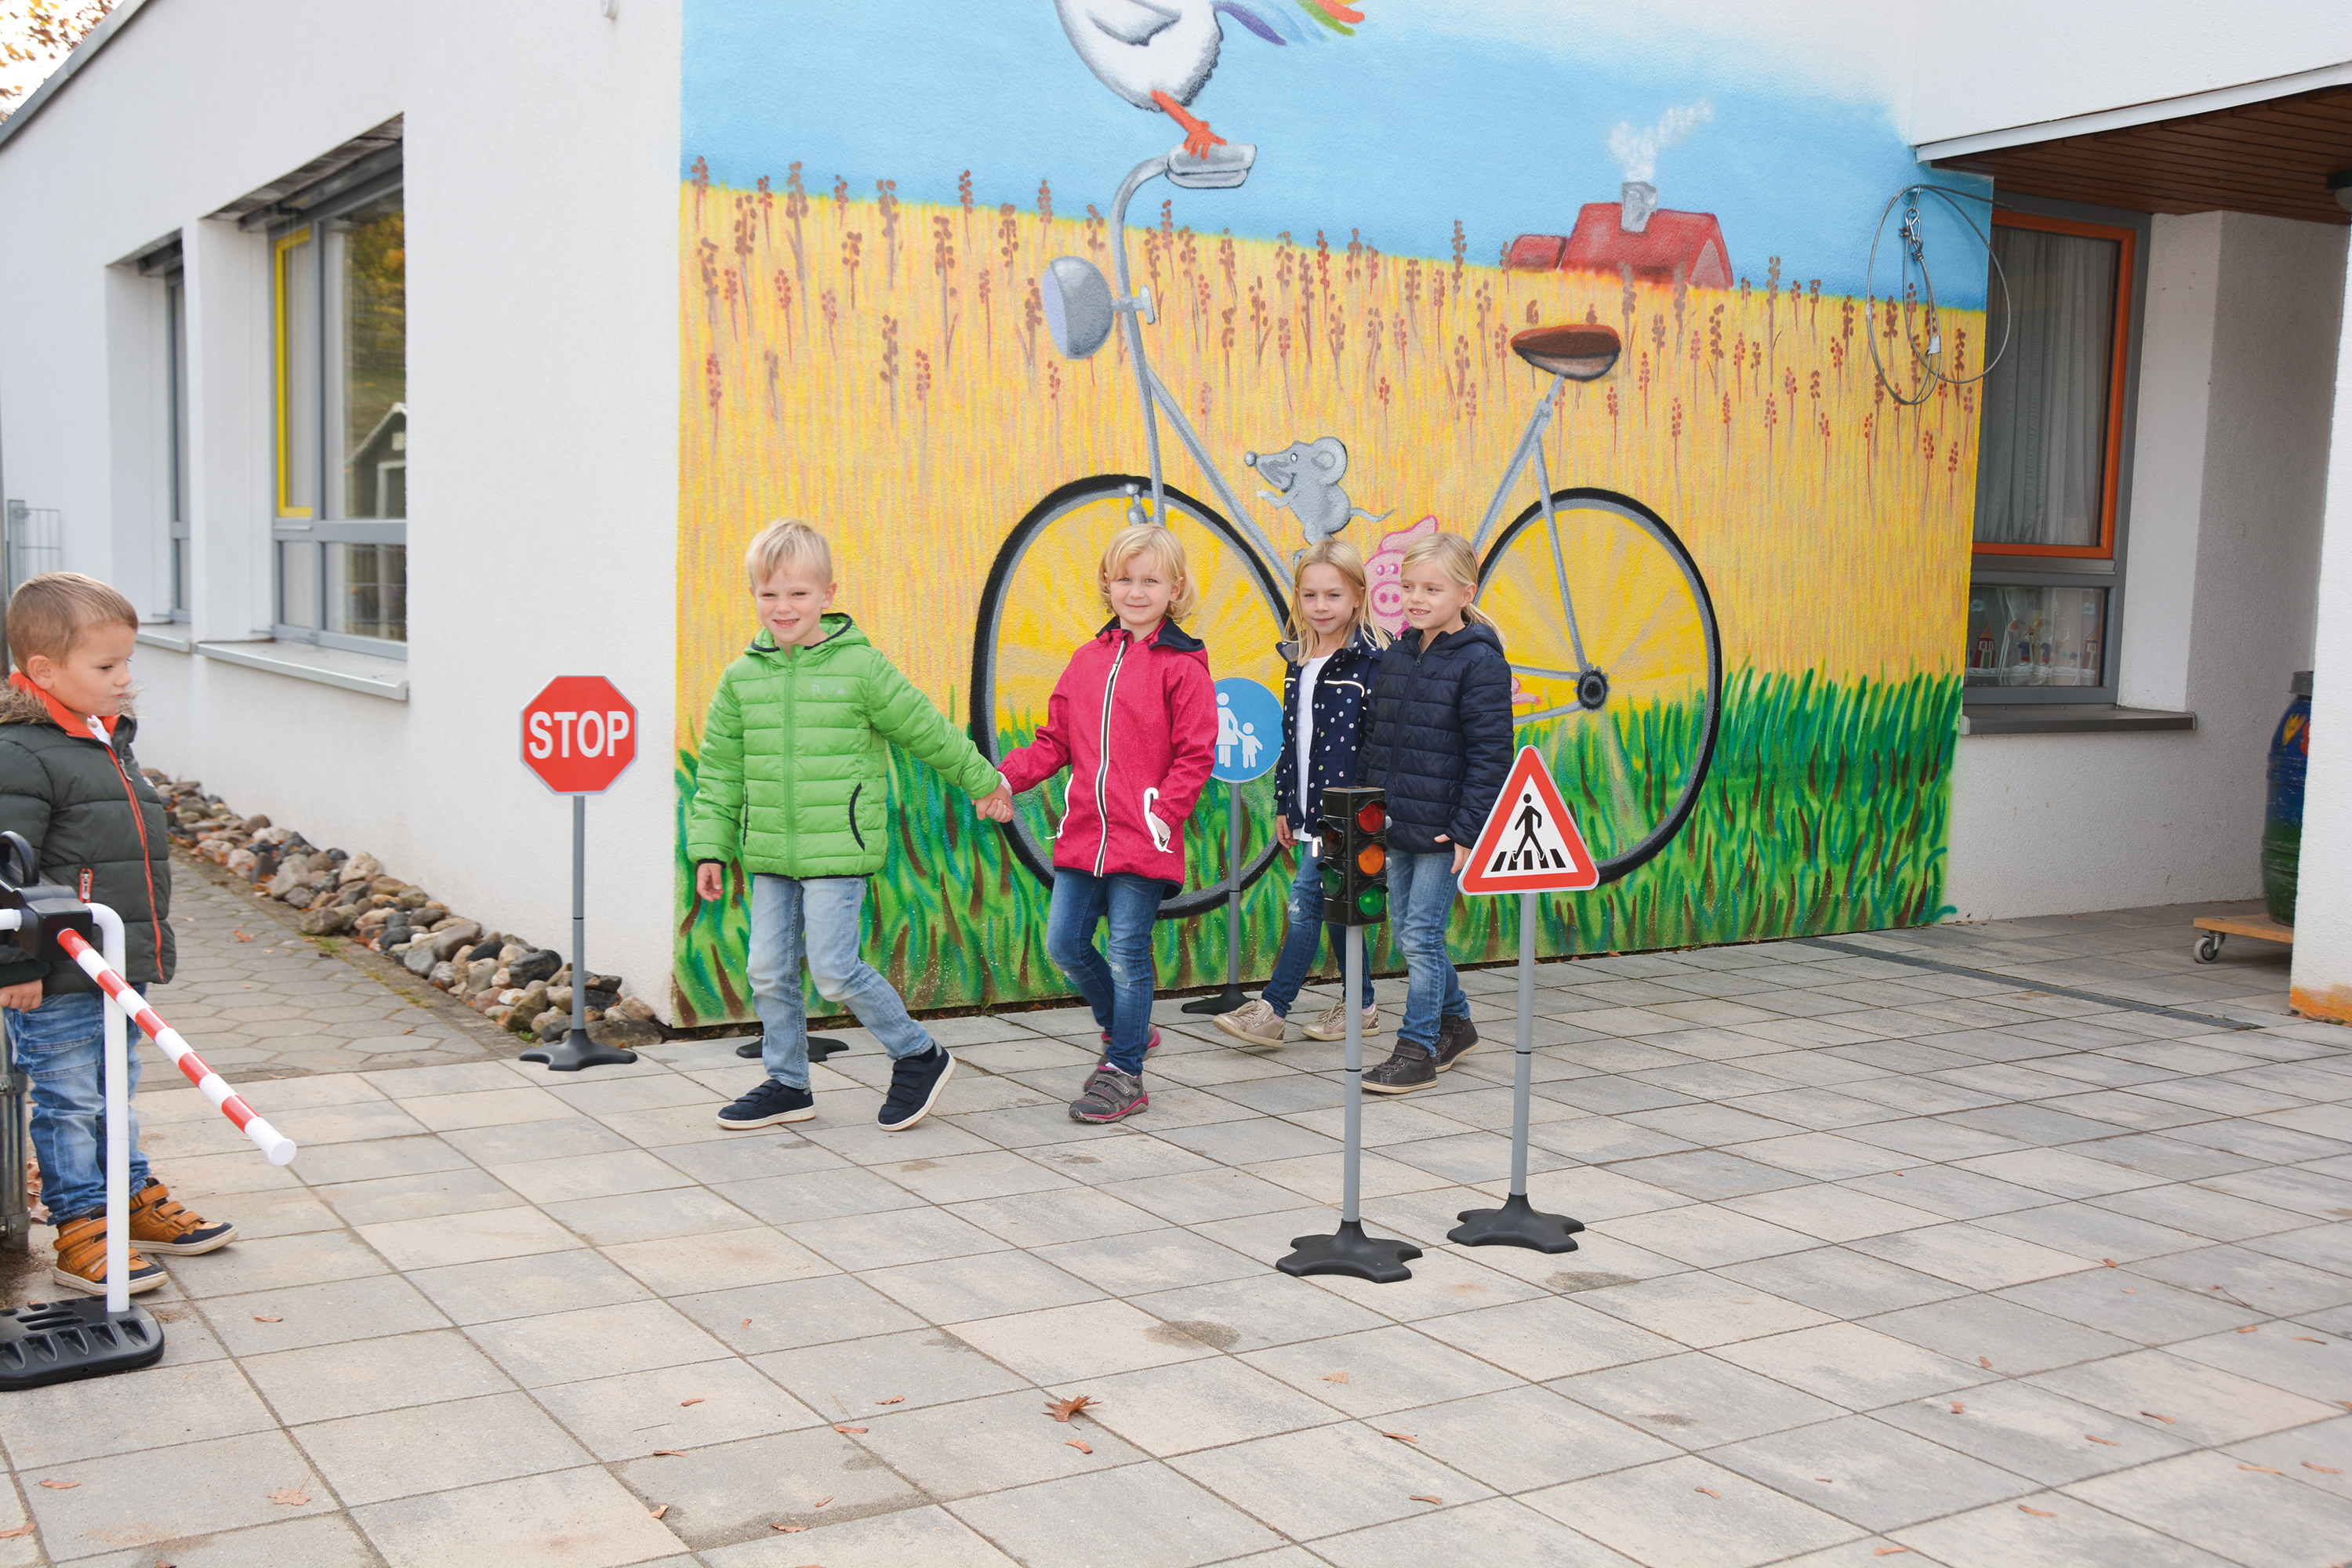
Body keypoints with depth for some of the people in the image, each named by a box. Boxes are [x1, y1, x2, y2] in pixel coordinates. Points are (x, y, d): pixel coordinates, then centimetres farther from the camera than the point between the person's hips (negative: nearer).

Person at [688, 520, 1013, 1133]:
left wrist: (984, 782, 13)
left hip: (839, 850, -5)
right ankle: (787, 1084, 25)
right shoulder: (741, 678, 5)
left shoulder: (861, 667, -6)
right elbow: (720, 770, 10)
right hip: (769, 853, 5)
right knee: (770, 971, 8)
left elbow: (928, 732, 4)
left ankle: (919, 1055, 10)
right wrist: (710, 848, 6)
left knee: (833, 968, -10)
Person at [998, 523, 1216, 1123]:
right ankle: (1126, 1030, 33)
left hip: (1144, 840, -6)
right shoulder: (1088, 659, 11)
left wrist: (1162, 815, -16)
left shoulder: (1182, 666, -6)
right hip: (1084, 833, 6)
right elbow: (1056, 740, 13)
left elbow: (1195, 756, -7)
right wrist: (1008, 777, -2)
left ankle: (1124, 1073, 15)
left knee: (1126, 955, 0)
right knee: (1065, 942, 8)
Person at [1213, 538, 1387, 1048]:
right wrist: (1284, 806, 17)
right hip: (1312, 809, 8)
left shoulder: (1370, 661, -12)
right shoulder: (1299, 662, 11)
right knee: (1332, 903, 13)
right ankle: (1360, 1005, 24)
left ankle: (1273, 1009, -3)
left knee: (1306, 901, -8)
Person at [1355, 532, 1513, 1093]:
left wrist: (1470, 830, -17)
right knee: (1406, 929, 15)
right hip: (1397, 825, 7)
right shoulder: (1397, 654, 9)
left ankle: (1417, 1050, 5)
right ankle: (1455, 1023, 33)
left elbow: (1489, 752, -14)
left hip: (1444, 830, -7)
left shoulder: (1479, 660, -12)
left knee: (1421, 934, -5)